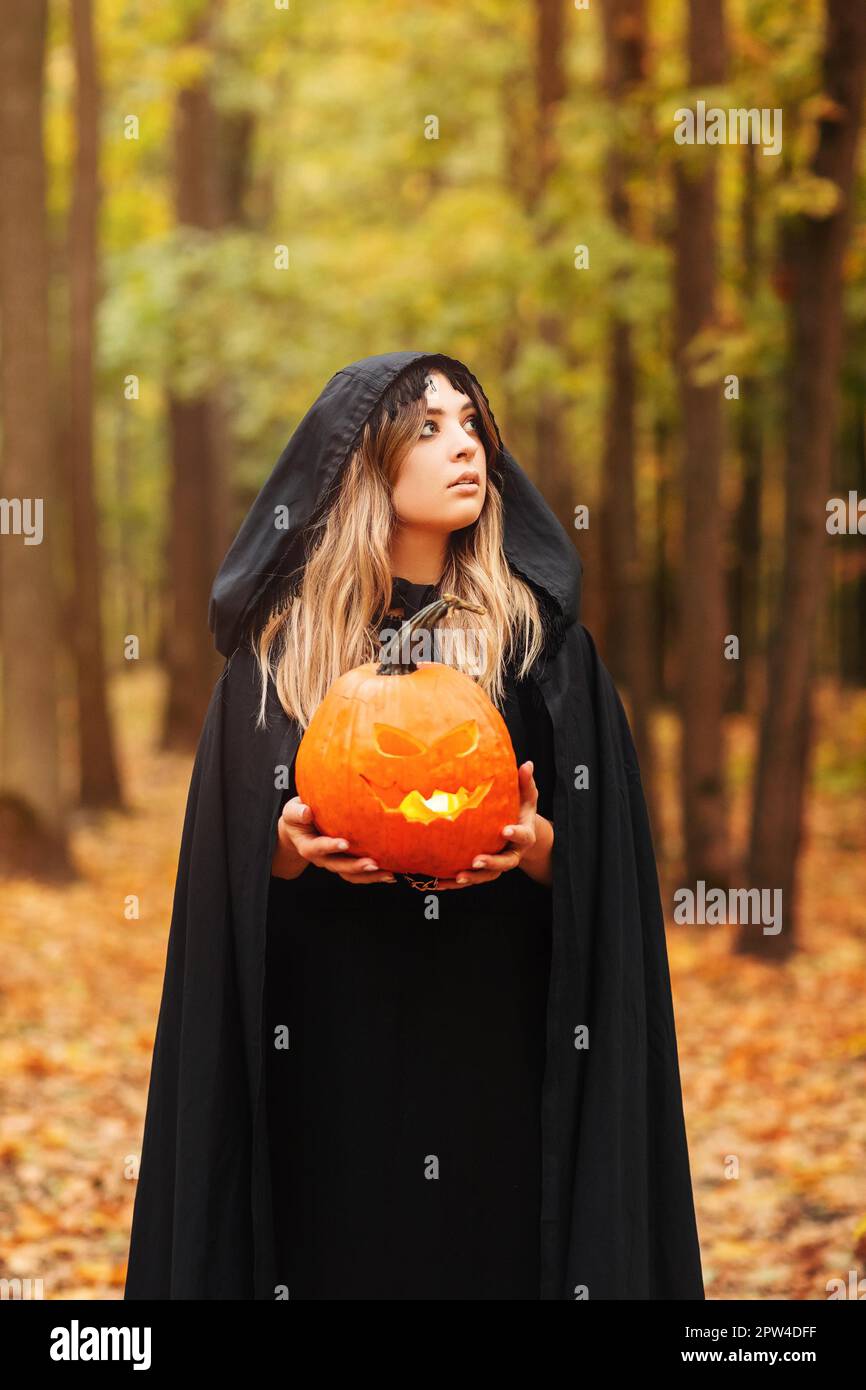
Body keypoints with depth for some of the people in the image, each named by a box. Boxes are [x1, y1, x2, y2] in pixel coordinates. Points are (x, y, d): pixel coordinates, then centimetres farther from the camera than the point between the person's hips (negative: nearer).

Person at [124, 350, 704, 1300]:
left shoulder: (542, 640, 5)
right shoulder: (281, 647, 5)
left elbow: (601, 855, 4)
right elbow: (231, 861, 6)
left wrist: (536, 846, -16)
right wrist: (291, 847, -14)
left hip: (494, 1034, 0)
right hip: (331, 1034, 0)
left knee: (495, 1248, 0)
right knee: (341, 1248, 1)